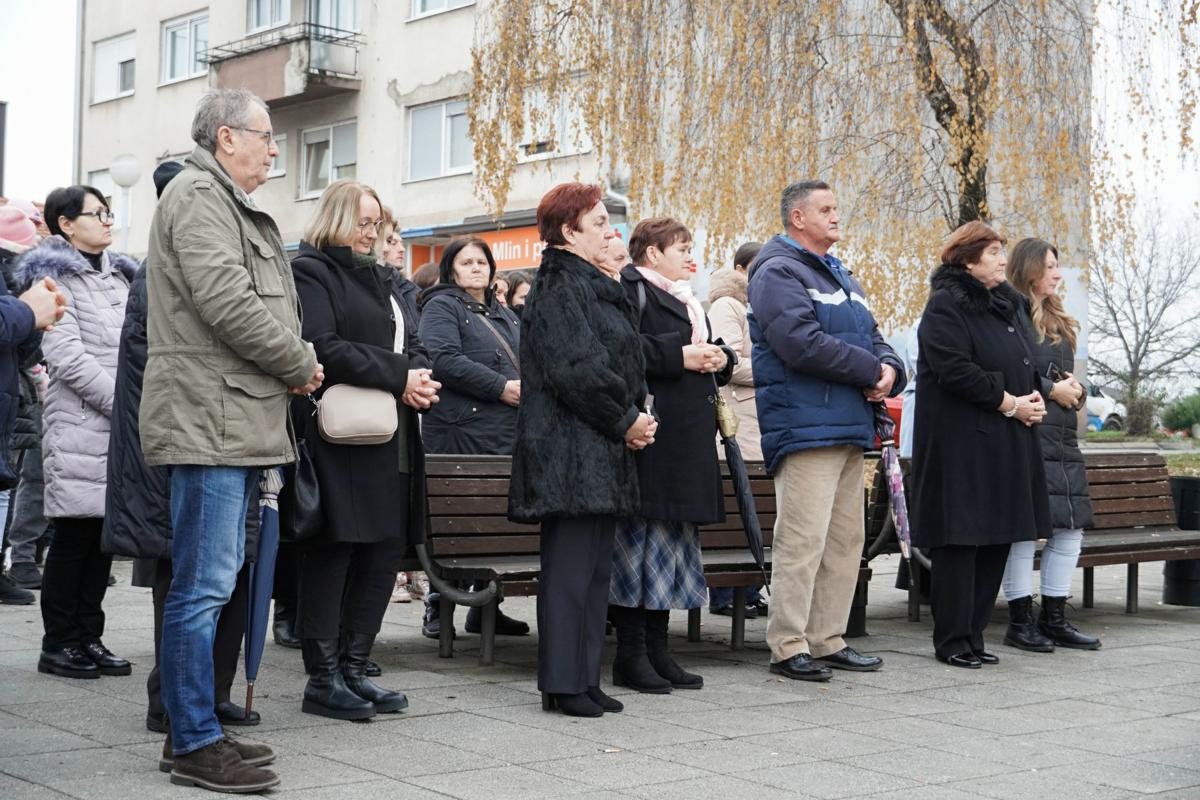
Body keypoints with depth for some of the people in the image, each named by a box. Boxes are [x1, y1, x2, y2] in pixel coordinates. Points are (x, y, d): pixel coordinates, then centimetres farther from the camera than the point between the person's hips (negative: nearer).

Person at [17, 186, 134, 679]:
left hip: (122, 426, 7)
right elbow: (67, 358, -13)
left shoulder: (119, 276, 21)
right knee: (75, 533, -4)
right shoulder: (56, 277, -3)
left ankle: (89, 637, 13)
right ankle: (58, 643, 5)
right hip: (79, 425, -7)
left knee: (105, 532, 7)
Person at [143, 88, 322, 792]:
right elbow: (227, 303, -20)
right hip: (209, 419, -11)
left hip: (239, 420, 11)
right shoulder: (198, 195, -9)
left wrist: (294, 363, 5)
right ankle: (195, 743, -2)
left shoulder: (231, 206, 24)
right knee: (203, 585, -7)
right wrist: (301, 364, -8)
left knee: (215, 580, 14)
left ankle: (196, 729, 21)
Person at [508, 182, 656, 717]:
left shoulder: (593, 287, 21)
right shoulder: (559, 288, -11)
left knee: (595, 566, 11)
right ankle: (562, 684, -1)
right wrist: (625, 421, -11)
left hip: (602, 451, 10)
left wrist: (634, 418, 7)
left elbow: (620, 364, 23)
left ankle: (584, 679, 17)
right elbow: (575, 368, -20)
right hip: (571, 449, -10)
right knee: (571, 565, -7)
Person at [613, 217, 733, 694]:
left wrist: (719, 359, 6)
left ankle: (656, 648, 15)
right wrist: (679, 356, -18)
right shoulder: (630, 290, -4)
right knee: (641, 533, -9)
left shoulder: (687, 301, 25)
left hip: (689, 436, 10)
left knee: (676, 539, 9)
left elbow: (714, 352, 29)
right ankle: (630, 654, -4)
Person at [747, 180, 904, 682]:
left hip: (849, 427, 10)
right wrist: (872, 370, -12)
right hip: (804, 427, -10)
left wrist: (889, 368, -1)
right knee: (803, 539, -11)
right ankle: (787, 647, -5)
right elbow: (803, 344, -20)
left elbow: (871, 336, 23)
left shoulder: (840, 276, 23)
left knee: (846, 539, 11)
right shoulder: (778, 273, -7)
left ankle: (828, 640, 19)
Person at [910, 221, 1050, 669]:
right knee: (958, 540, -5)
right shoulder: (946, 306, -9)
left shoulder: (1009, 303, 17)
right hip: (961, 442, -9)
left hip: (1006, 444, 9)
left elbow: (1025, 361, 23)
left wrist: (1034, 398, 3)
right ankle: (952, 642, 3)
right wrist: (1009, 402, -15)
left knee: (997, 539, 9)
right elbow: (954, 370, -19)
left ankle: (973, 635, 18)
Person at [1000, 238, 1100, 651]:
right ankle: (1020, 620, 1)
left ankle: (1054, 618, 16)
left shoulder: (1058, 322, 21)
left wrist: (1075, 390, 6)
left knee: (1070, 526, 7)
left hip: (1061, 436, 9)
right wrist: (1050, 389, -14)